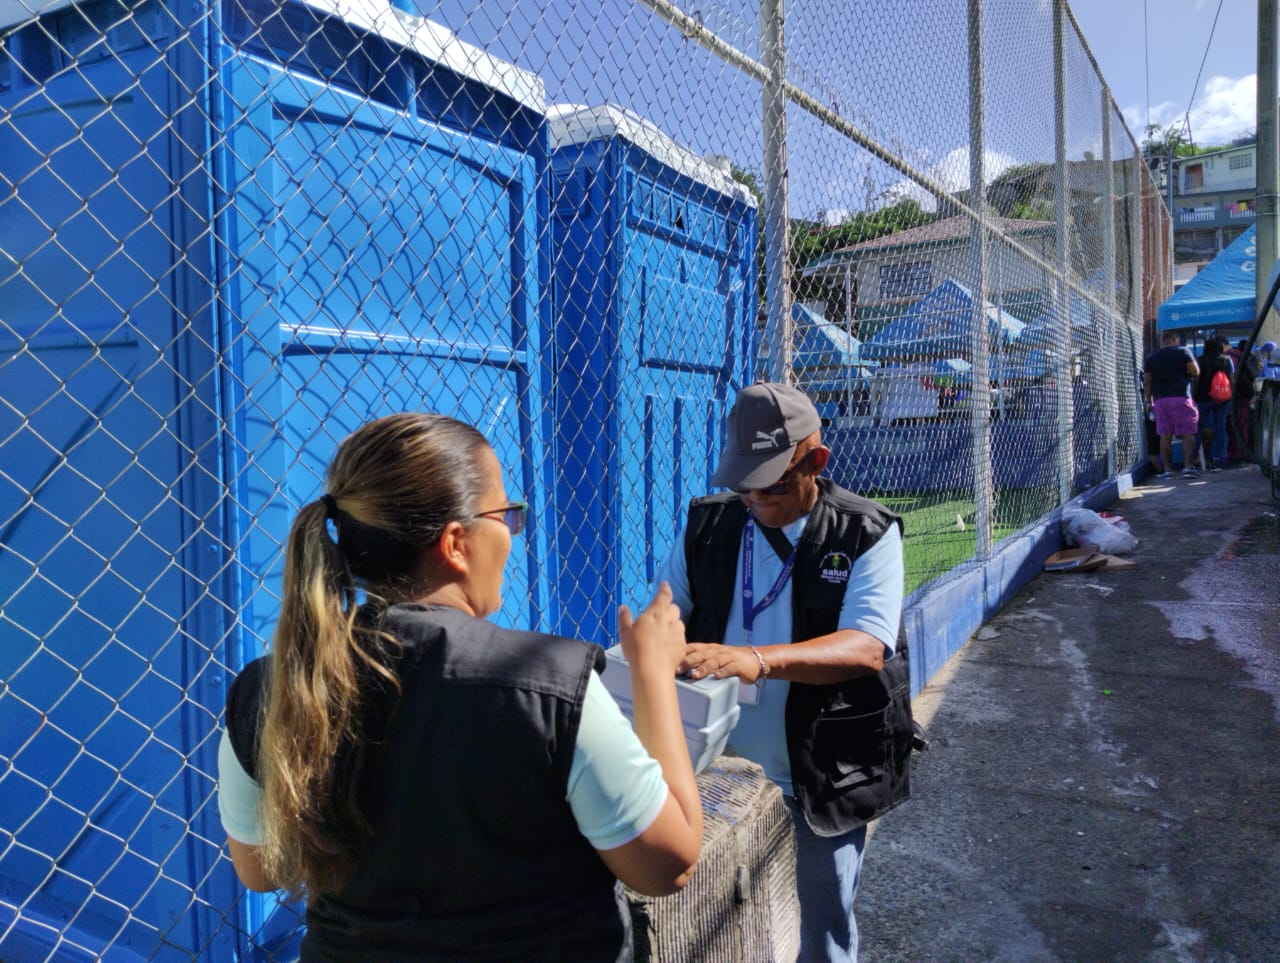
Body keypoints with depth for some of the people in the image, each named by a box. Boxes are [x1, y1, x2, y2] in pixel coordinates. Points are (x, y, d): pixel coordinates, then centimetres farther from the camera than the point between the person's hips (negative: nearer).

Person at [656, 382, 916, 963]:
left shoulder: (866, 535, -13)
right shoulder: (708, 524, -2)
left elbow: (867, 647, -24)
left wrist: (759, 659, -40)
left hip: (824, 777, -2)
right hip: (725, 769, 3)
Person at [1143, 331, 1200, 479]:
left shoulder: (1151, 357, 11)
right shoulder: (1182, 351, 3)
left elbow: (1146, 381, 8)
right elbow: (1195, 372, -4)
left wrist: (1149, 401, 13)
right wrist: (1185, 372, 17)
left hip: (1160, 399, 3)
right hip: (1181, 397, -3)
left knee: (1165, 436, 3)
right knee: (1188, 434, 1)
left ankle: (1167, 470, 2)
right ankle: (1188, 467, -7)